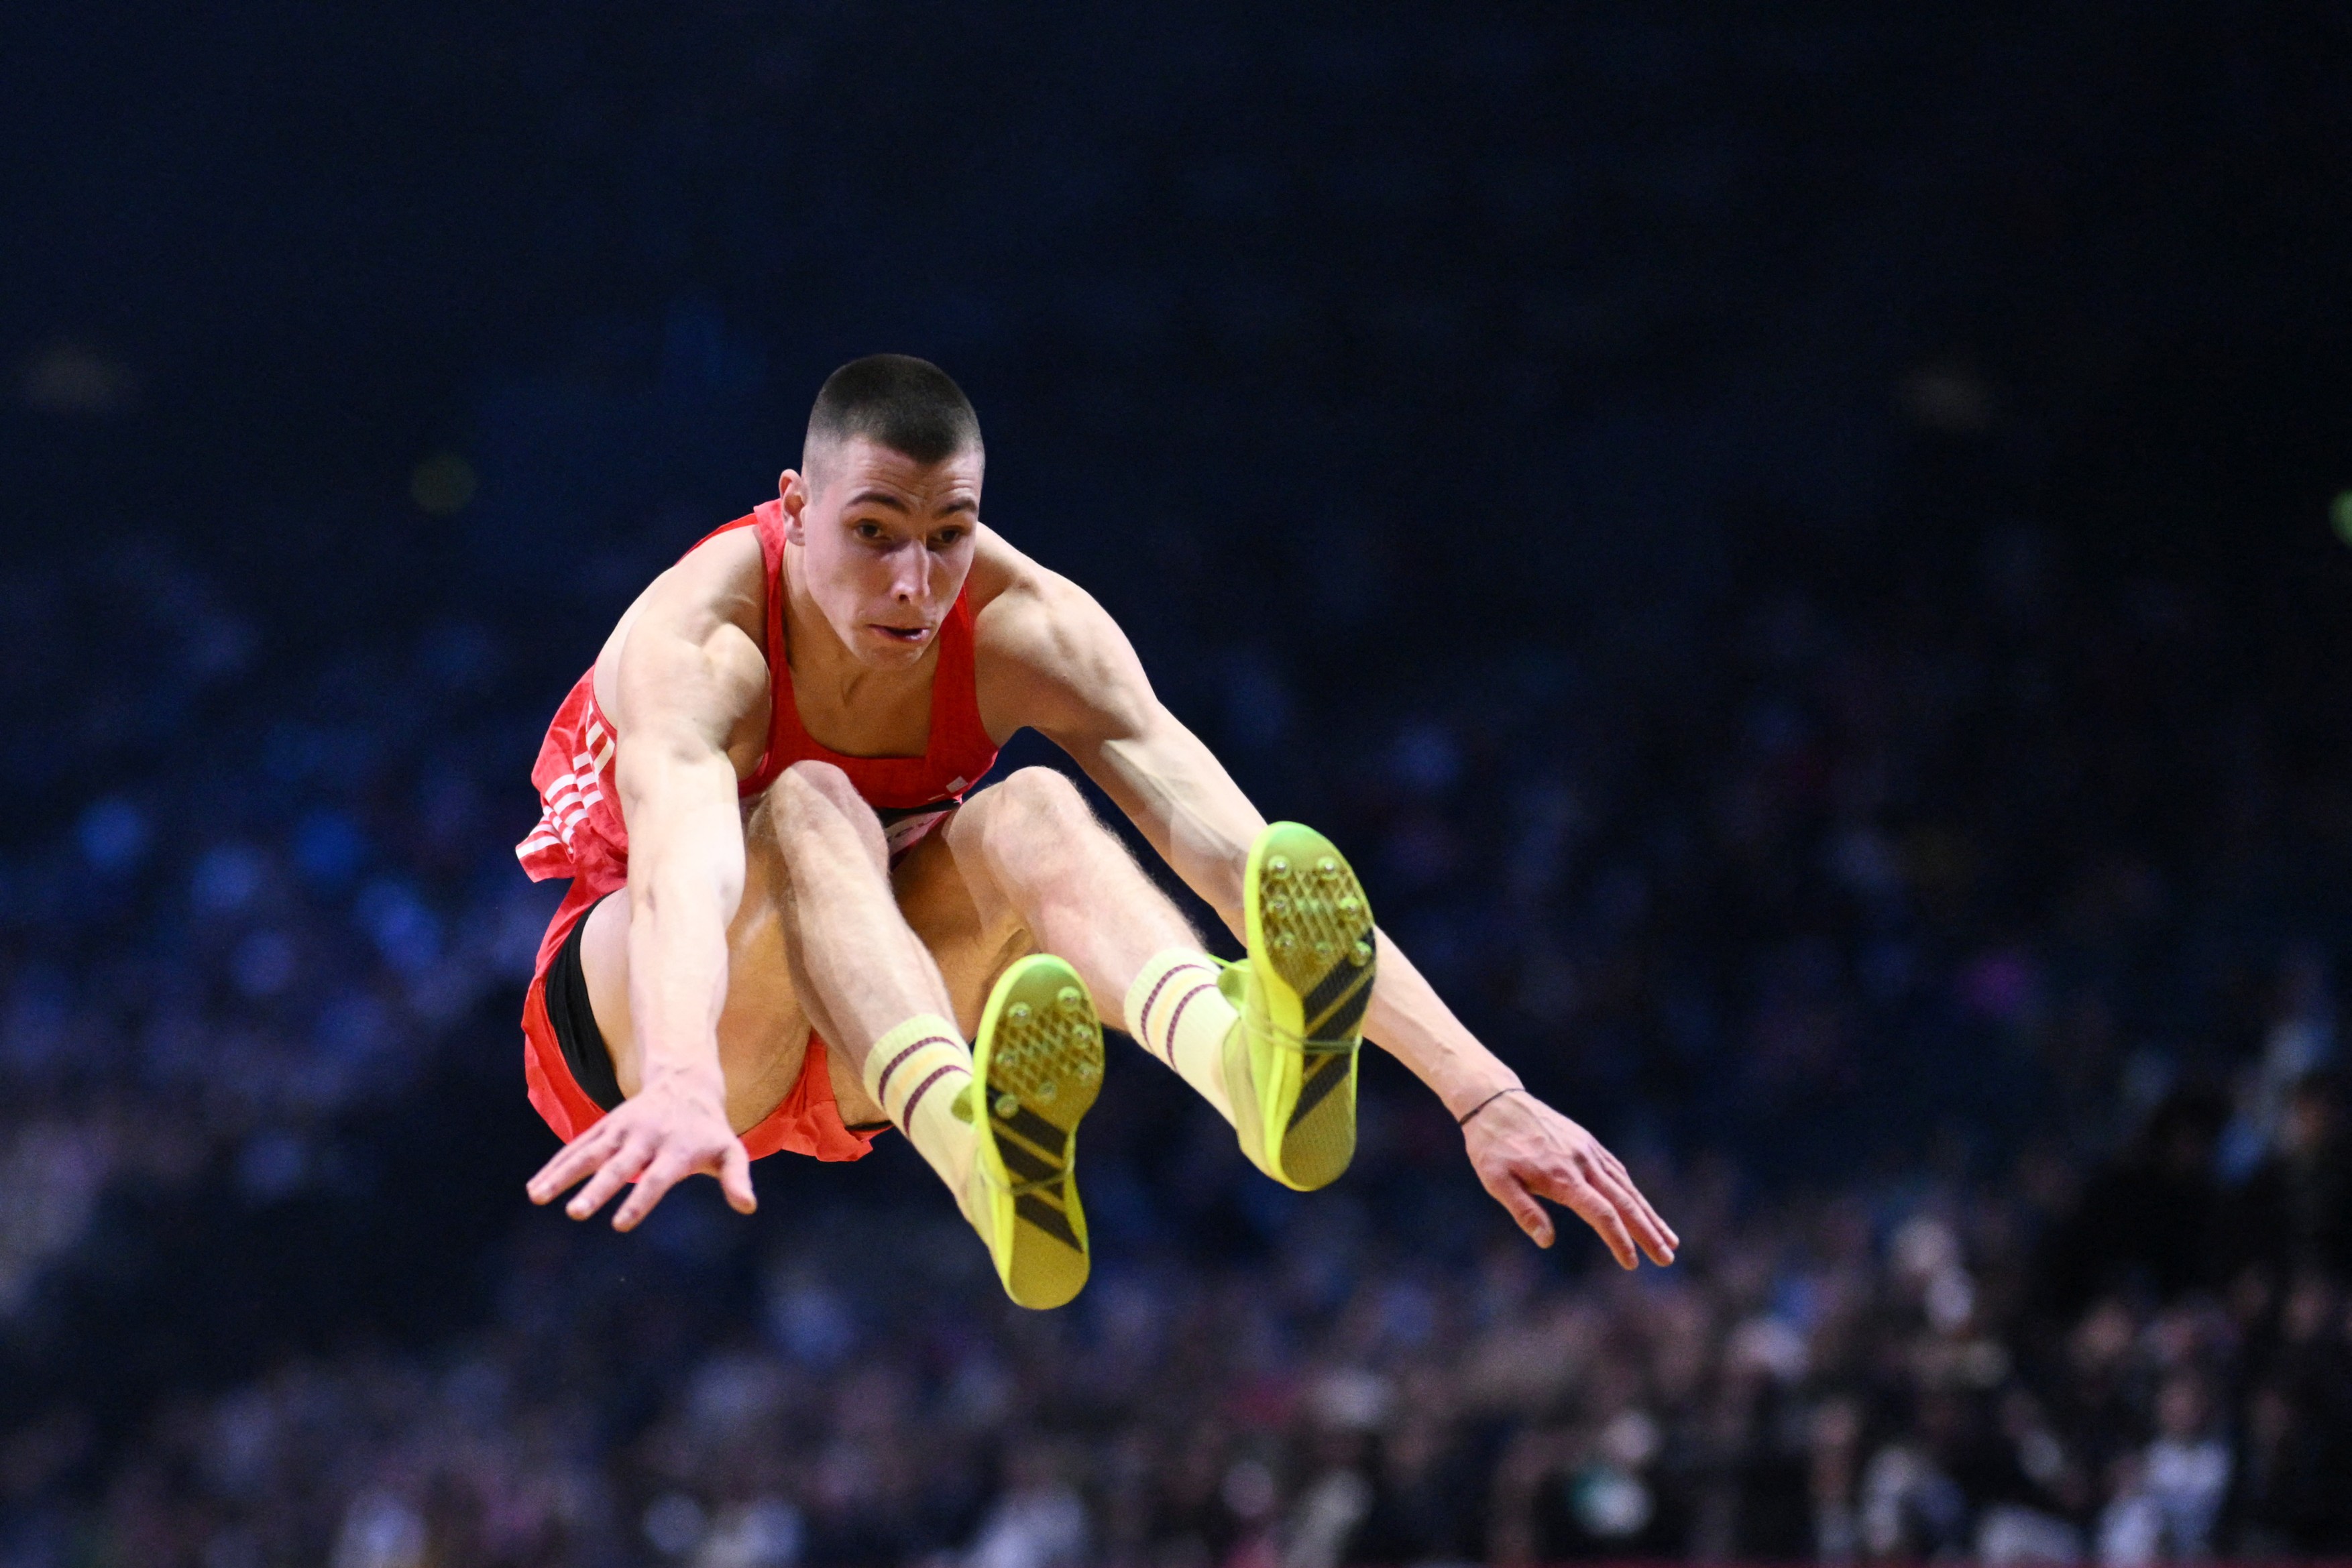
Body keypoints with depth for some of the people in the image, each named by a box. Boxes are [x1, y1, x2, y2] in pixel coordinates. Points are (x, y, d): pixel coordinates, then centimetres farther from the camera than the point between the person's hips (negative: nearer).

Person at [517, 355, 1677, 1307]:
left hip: (860, 1050, 3)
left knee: (1031, 814, -30)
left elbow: (1229, 844, -30)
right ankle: (967, 1136, -68)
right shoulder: (700, 640, -29)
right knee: (809, 811, -36)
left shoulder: (1023, 629, -19)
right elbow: (681, 866, -50)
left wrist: (1482, 1093, -39)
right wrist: (680, 1088, -71)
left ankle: (1234, 1055, -64)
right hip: (619, 1015, -3)